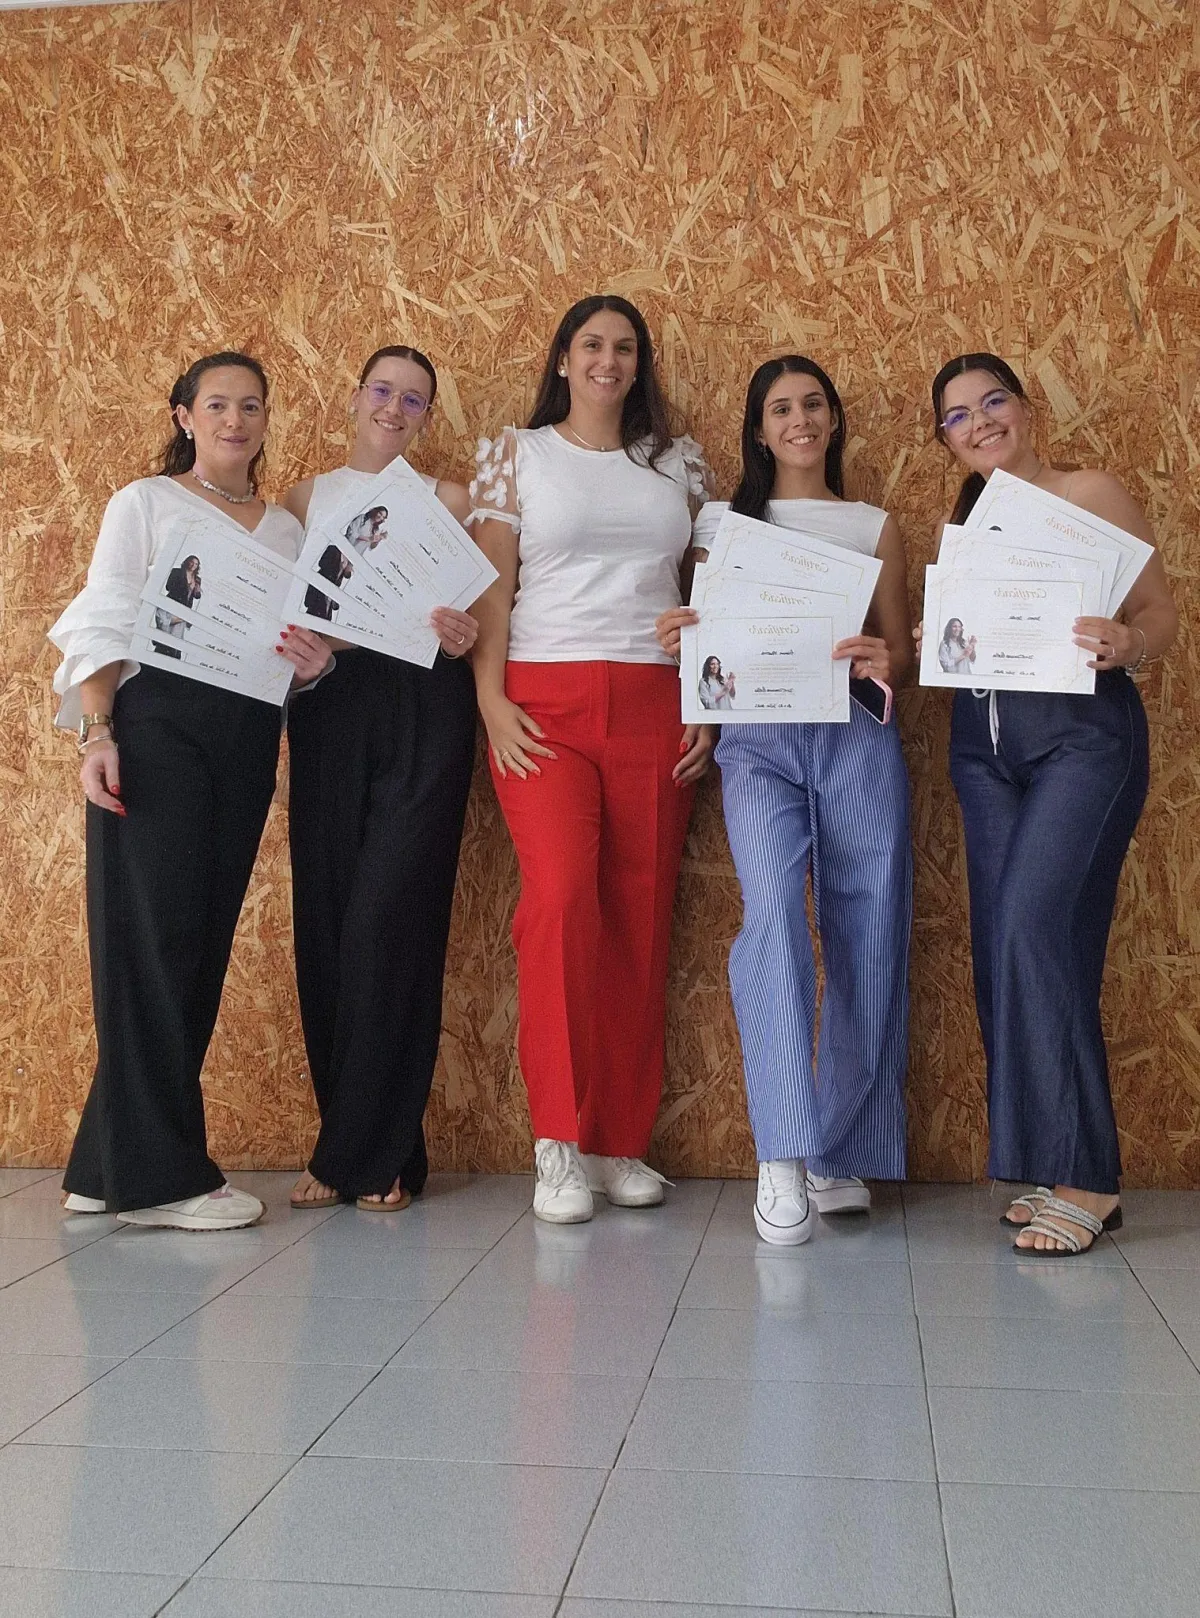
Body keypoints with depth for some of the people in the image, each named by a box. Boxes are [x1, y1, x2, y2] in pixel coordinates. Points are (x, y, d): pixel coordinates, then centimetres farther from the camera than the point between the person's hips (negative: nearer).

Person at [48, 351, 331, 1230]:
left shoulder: (286, 528, 20)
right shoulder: (145, 503, 7)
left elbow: (294, 653, 19)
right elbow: (102, 628, -1)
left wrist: (313, 662, -5)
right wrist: (96, 734, -14)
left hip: (247, 738, 5)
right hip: (155, 722, -5)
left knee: (203, 944, 2)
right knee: (154, 937, -10)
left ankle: (109, 1167, 11)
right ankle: (158, 1174, -7)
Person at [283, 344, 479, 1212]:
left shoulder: (449, 500, 13)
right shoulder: (306, 496, 17)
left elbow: (479, 615, 9)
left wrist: (464, 638, -13)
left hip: (423, 710, -2)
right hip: (329, 707, 2)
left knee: (390, 917, -11)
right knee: (326, 917, -2)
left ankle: (369, 1153, -1)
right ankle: (365, 1148, 9)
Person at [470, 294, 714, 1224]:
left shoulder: (680, 464, 15)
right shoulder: (516, 455, 9)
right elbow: (492, 586, 3)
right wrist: (490, 701, -8)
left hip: (656, 708, 3)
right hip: (545, 703, -2)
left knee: (642, 920, 0)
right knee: (562, 896, -19)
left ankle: (622, 1143, 9)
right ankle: (561, 1144, -9)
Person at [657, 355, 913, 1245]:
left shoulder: (875, 527, 17)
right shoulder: (723, 521, 15)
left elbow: (902, 651, 13)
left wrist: (884, 661, -9)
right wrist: (680, 639, -9)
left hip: (857, 738, 2)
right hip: (759, 740, -1)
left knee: (867, 940, -3)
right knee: (773, 911, -23)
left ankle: (842, 1155, 10)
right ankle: (784, 1157, -21)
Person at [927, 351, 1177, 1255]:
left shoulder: (1093, 497, 0)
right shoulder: (962, 525, 17)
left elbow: (1161, 617, -3)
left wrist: (1123, 645, -24)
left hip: (1082, 736, -6)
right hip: (984, 743, 6)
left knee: (1034, 927, -19)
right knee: (1005, 944, 2)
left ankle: (1083, 1176, -12)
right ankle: (1053, 1167, 10)